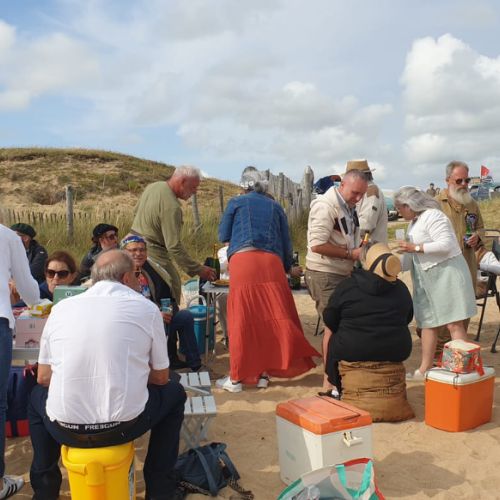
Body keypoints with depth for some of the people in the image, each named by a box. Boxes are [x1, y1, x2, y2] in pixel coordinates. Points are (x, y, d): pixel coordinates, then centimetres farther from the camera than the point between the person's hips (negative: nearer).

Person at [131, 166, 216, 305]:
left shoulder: (152, 186, 5)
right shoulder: (172, 206, -24)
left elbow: (137, 213, 20)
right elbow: (174, 246, -26)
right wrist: (198, 270, -22)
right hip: (153, 253, -10)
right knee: (172, 289, -4)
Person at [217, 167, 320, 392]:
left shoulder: (236, 203, 16)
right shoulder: (275, 207, 22)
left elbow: (223, 236, 18)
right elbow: (286, 242, 21)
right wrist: (289, 268, 36)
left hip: (243, 261, -2)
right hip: (271, 263, 2)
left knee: (241, 319, 1)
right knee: (273, 318, 8)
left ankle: (236, 378, 7)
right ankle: (264, 373, 12)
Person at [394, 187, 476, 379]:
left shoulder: (433, 216, -12)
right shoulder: (414, 222, 16)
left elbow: (446, 244, -23)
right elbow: (413, 256, 20)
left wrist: (416, 248, -20)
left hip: (446, 274, -9)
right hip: (427, 279, 9)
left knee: (454, 324, -8)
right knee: (428, 323, 11)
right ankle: (424, 369, 17)